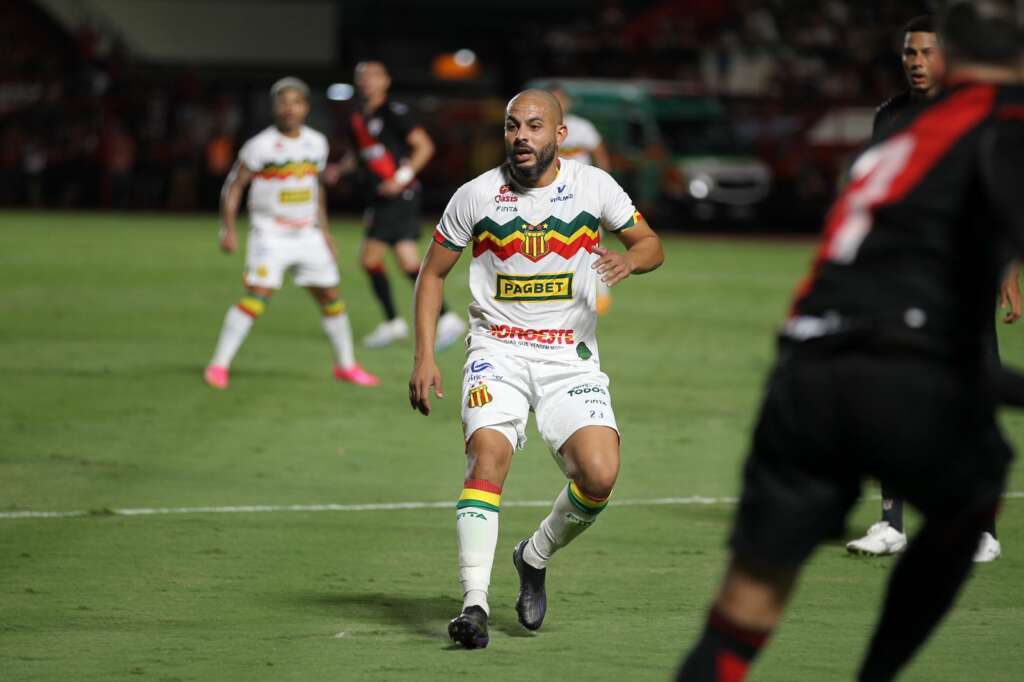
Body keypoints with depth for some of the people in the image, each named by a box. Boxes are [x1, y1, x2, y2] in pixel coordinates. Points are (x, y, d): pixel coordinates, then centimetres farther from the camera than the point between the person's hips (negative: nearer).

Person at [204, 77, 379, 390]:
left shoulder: (316, 143, 4)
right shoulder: (261, 146, -12)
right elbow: (234, 185, -7)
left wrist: (323, 228, 19)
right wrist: (228, 228, -15)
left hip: (308, 234, 5)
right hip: (270, 233, -5)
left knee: (330, 296, 9)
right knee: (257, 294, -19)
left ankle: (346, 365, 26)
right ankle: (218, 365, -14)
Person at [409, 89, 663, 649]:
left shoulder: (593, 186, 0)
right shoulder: (476, 196, -1)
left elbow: (650, 244, 10)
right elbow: (432, 273, 9)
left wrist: (629, 259, -15)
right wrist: (424, 357, 0)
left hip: (571, 358, 1)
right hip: (498, 350, -1)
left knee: (599, 476, -16)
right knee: (489, 455, -26)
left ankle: (535, 558, 14)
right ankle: (474, 603, -30)